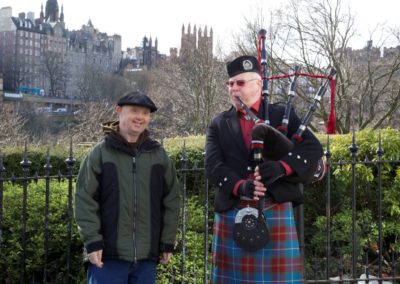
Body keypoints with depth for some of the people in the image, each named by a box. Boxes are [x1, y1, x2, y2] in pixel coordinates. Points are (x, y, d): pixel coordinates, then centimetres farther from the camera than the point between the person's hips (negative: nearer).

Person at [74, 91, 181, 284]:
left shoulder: (159, 155, 7)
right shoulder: (100, 153, -2)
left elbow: (171, 199, 10)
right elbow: (85, 200, -4)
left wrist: (168, 242, 8)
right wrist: (92, 241, -9)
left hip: (147, 256, 3)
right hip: (108, 255, -3)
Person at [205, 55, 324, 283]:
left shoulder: (282, 115, 7)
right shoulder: (219, 125, 11)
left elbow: (314, 148, -3)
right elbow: (213, 166, -1)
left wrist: (282, 166, -21)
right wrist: (240, 186, -21)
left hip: (275, 212, -1)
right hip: (233, 215, 2)